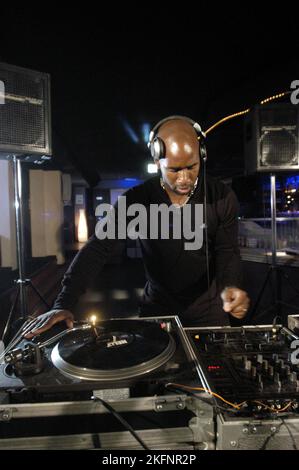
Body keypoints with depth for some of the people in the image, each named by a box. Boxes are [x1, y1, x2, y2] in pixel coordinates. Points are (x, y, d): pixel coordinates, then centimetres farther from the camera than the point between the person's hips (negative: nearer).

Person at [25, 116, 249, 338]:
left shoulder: (222, 197, -13)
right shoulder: (137, 198, -15)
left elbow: (227, 251, -7)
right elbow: (98, 247, -21)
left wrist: (231, 286, -30)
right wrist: (64, 303, -30)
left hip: (208, 309, 1)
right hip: (158, 307, 0)